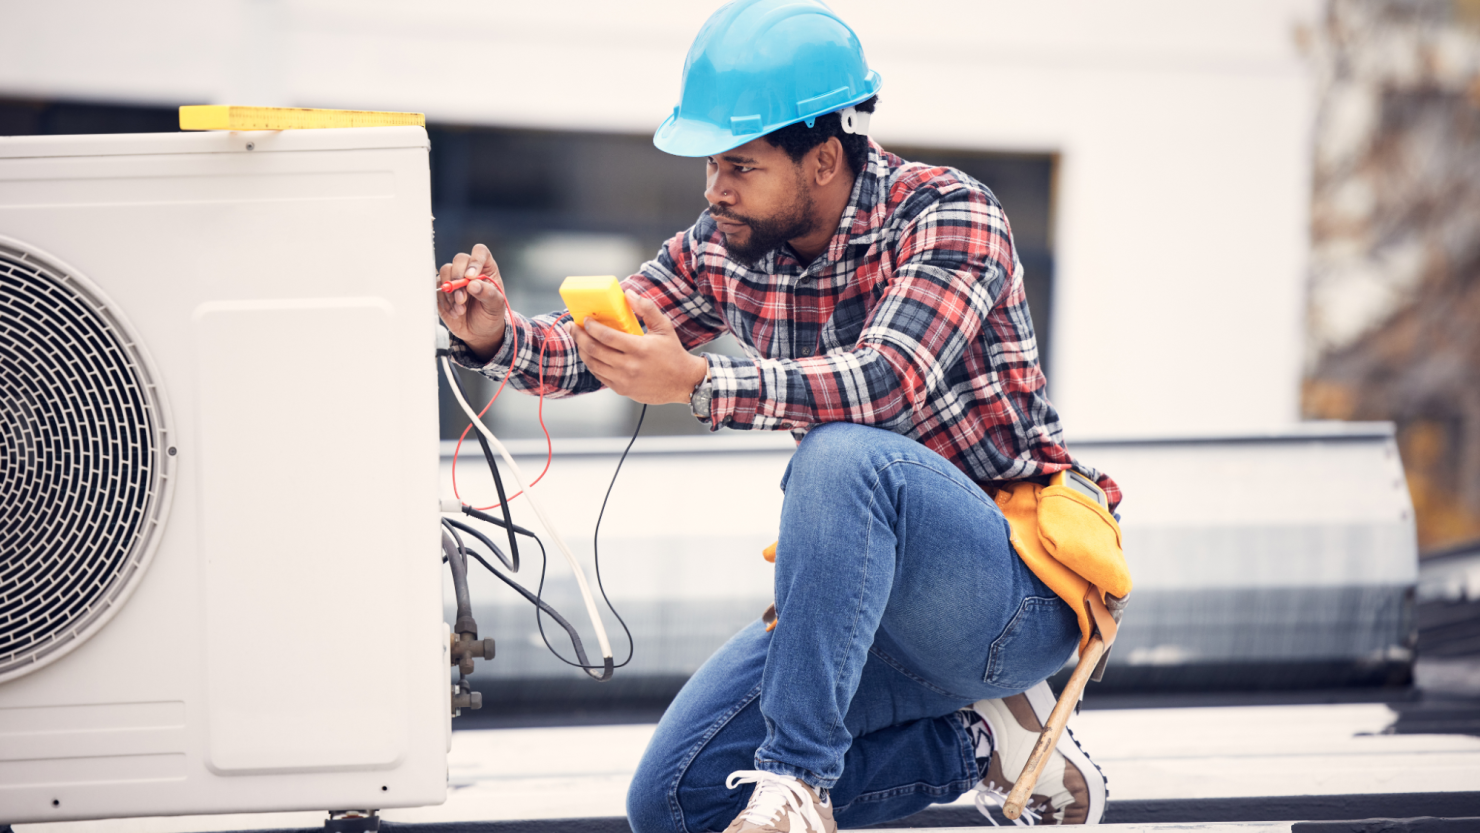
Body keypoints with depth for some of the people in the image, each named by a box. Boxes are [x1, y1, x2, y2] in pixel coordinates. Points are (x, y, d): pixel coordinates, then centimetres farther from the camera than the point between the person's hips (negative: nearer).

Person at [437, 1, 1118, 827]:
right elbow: (593, 348, 5)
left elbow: (888, 382, -33)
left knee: (842, 452, -36)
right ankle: (981, 740, 5)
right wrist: (499, 337, -18)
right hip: (876, 599, 8)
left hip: (1022, 595, -7)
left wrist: (697, 383, -43)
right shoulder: (728, 248, 3)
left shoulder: (948, 213, -17)